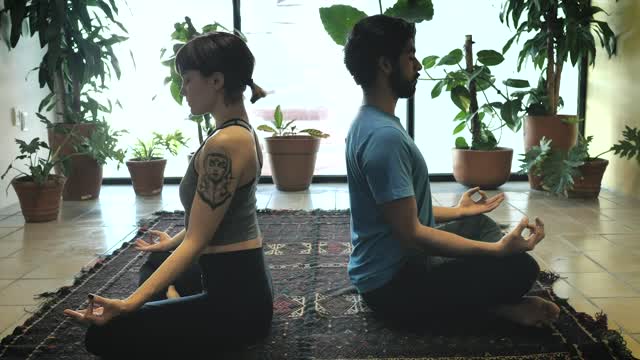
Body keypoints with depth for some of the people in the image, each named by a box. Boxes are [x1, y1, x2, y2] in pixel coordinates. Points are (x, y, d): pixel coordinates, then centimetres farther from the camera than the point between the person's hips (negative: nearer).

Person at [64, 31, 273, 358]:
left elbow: (196, 242, -24)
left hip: (234, 300, -11)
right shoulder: (241, 133, 7)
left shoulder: (225, 143, -24)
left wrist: (129, 303, -28)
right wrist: (171, 243, 33)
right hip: (243, 283, 11)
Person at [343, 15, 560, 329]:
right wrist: (498, 249, -26)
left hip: (391, 262, 11)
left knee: (477, 223, 25)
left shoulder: (370, 124, 8)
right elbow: (412, 235, -28)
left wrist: (457, 212, 26)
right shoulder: (384, 136, -26)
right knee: (520, 267, -18)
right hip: (394, 284, -11)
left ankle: (483, 299, 6)